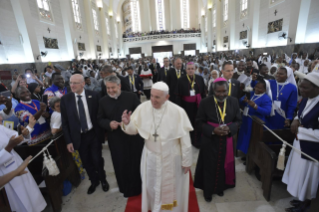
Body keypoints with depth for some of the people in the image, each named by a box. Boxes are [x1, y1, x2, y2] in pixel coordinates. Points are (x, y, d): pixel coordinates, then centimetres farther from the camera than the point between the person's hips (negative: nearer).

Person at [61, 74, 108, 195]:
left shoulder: (94, 96, -8)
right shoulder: (65, 99, -5)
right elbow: (65, 122, -1)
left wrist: (103, 132, -6)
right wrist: (68, 141, -3)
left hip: (94, 134, -1)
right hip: (79, 137, 2)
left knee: (97, 159, 5)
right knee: (86, 162, 14)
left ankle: (103, 180, 36)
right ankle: (94, 181, 41)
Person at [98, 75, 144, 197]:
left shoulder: (131, 97, -7)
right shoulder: (103, 101, 0)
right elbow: (100, 119, 5)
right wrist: (109, 124, -15)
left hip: (133, 136, -1)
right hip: (115, 139, 2)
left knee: (136, 162, 14)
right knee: (121, 164, 12)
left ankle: (139, 186, 40)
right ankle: (126, 188, 37)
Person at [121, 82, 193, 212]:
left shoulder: (178, 112, -21)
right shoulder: (142, 108, -14)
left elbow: (185, 138, -13)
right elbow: (134, 129, -5)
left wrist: (186, 161, -6)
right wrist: (127, 123, -28)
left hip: (172, 158, -2)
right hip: (151, 157, 3)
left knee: (172, 187, 21)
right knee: (152, 186, 25)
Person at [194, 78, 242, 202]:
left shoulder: (234, 102, -5)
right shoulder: (205, 102, -13)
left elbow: (238, 120, 3)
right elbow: (200, 121, -8)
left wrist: (230, 129, -17)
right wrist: (212, 130, -21)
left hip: (227, 140, 3)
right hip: (210, 140, -2)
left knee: (223, 165, 18)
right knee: (209, 166, 11)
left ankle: (220, 187, 44)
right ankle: (208, 191, 34)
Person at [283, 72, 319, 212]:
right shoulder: (305, 100, -2)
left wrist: (300, 130, -18)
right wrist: (296, 121, -5)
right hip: (300, 144, 8)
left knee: (306, 175, 13)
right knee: (299, 173, 22)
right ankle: (301, 199, 44)